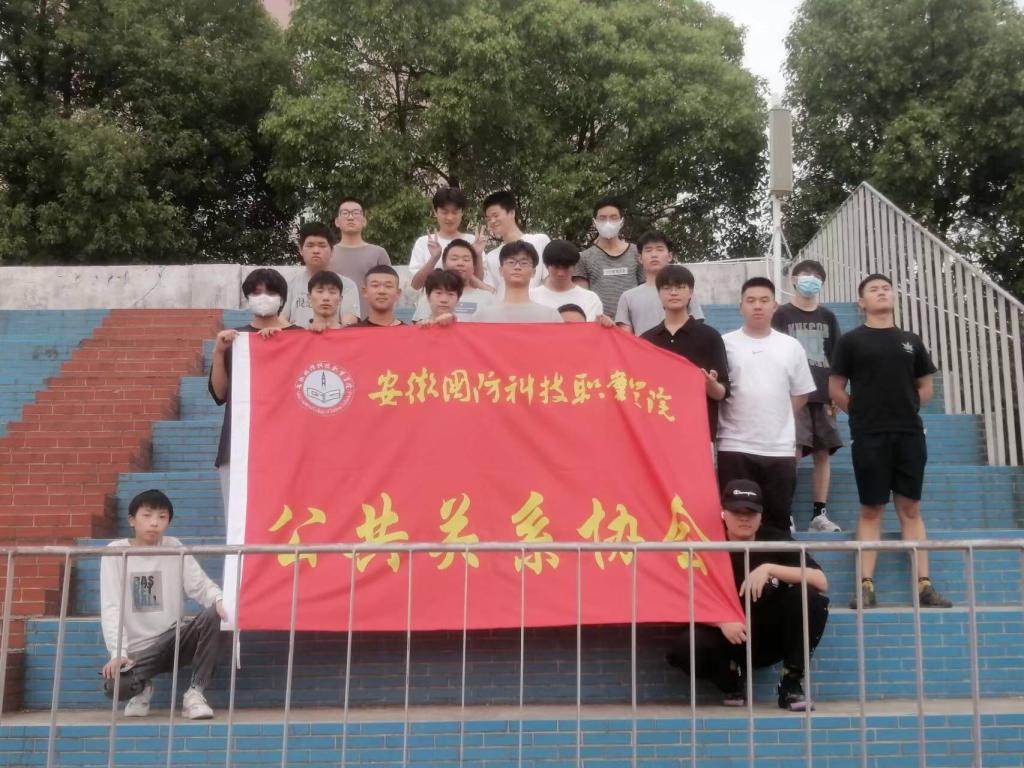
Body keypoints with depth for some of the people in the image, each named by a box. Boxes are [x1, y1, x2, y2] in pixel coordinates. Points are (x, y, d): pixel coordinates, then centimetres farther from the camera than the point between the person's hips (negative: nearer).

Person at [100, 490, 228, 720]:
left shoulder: (174, 548, 2)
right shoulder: (116, 552, -4)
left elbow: (201, 586, -5)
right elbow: (110, 607, -10)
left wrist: (220, 600, -29)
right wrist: (118, 653, -23)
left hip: (173, 639, 2)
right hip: (137, 649, -2)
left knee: (217, 616, -25)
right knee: (114, 684, -32)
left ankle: (194, 693, -11)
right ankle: (142, 688, 8)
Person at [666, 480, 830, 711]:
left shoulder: (776, 540, -4)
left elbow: (821, 581, -16)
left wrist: (770, 568, -27)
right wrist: (721, 621, -28)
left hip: (772, 636, 1)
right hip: (728, 637, -1)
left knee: (810, 598, -25)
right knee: (687, 647, -32)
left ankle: (791, 685, -11)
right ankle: (733, 681, 2)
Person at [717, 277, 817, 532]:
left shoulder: (791, 346, 7)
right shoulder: (725, 344, 0)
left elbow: (800, 395, 13)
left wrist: (773, 417, 6)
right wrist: (744, 416, -3)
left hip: (780, 449, 2)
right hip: (735, 447, -2)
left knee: (778, 520, 9)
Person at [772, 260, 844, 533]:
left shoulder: (828, 317, 14)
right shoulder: (782, 315, 4)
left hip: (822, 396, 4)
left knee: (823, 454, 2)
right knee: (793, 452, -13)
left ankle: (819, 514, 7)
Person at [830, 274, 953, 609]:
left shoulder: (911, 341, 12)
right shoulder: (851, 340, 2)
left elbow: (926, 386, 16)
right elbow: (835, 388, 2)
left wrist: (904, 409, 6)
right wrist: (863, 413, 2)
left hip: (910, 433, 3)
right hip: (868, 435, -3)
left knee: (911, 509, 5)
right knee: (871, 510, 0)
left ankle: (924, 585, 6)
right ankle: (866, 586, 1)